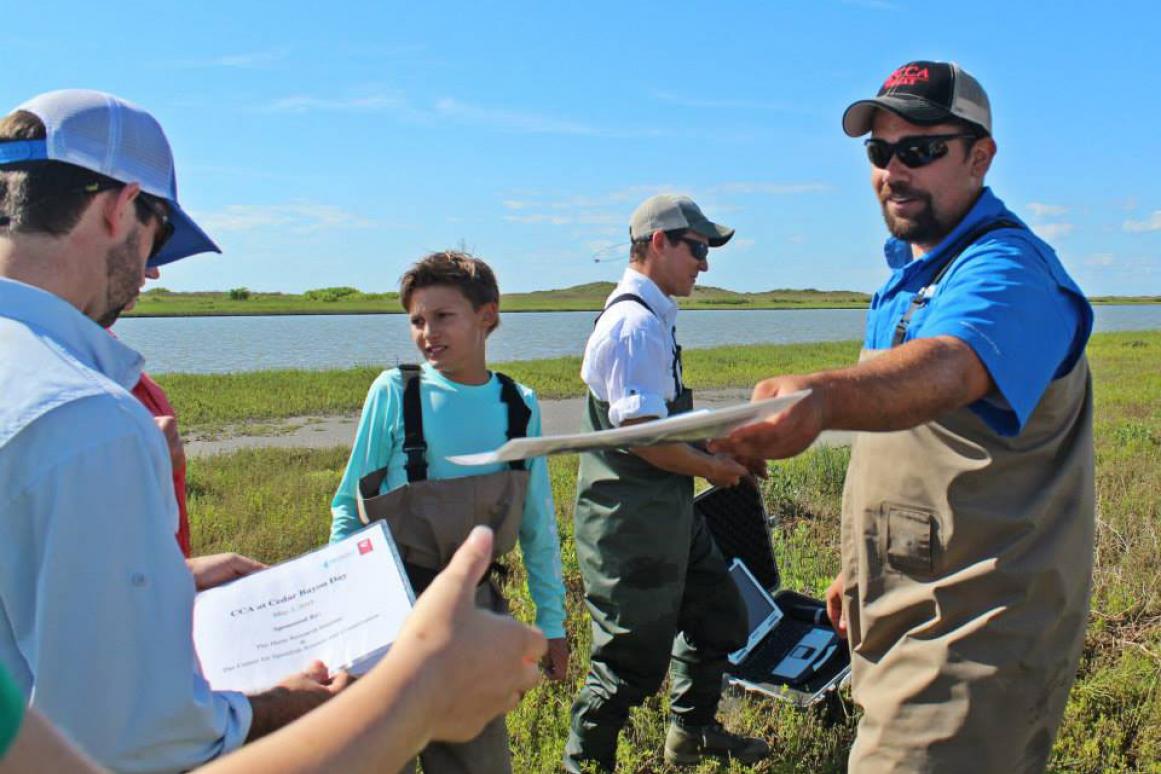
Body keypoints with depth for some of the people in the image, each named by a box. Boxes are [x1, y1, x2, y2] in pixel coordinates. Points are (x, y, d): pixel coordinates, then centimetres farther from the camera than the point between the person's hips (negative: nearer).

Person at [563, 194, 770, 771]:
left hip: (668, 509, 11)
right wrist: (711, 467, -12)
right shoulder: (636, 324, -21)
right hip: (632, 521, -11)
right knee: (633, 658, 3)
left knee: (717, 616, 23)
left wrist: (719, 445, 14)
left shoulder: (652, 318, 12)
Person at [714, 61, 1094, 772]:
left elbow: (947, 370, -42)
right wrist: (863, 569, 20)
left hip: (974, 638, -9)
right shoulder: (907, 273, 12)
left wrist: (821, 397, -61)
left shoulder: (1007, 267, -18)